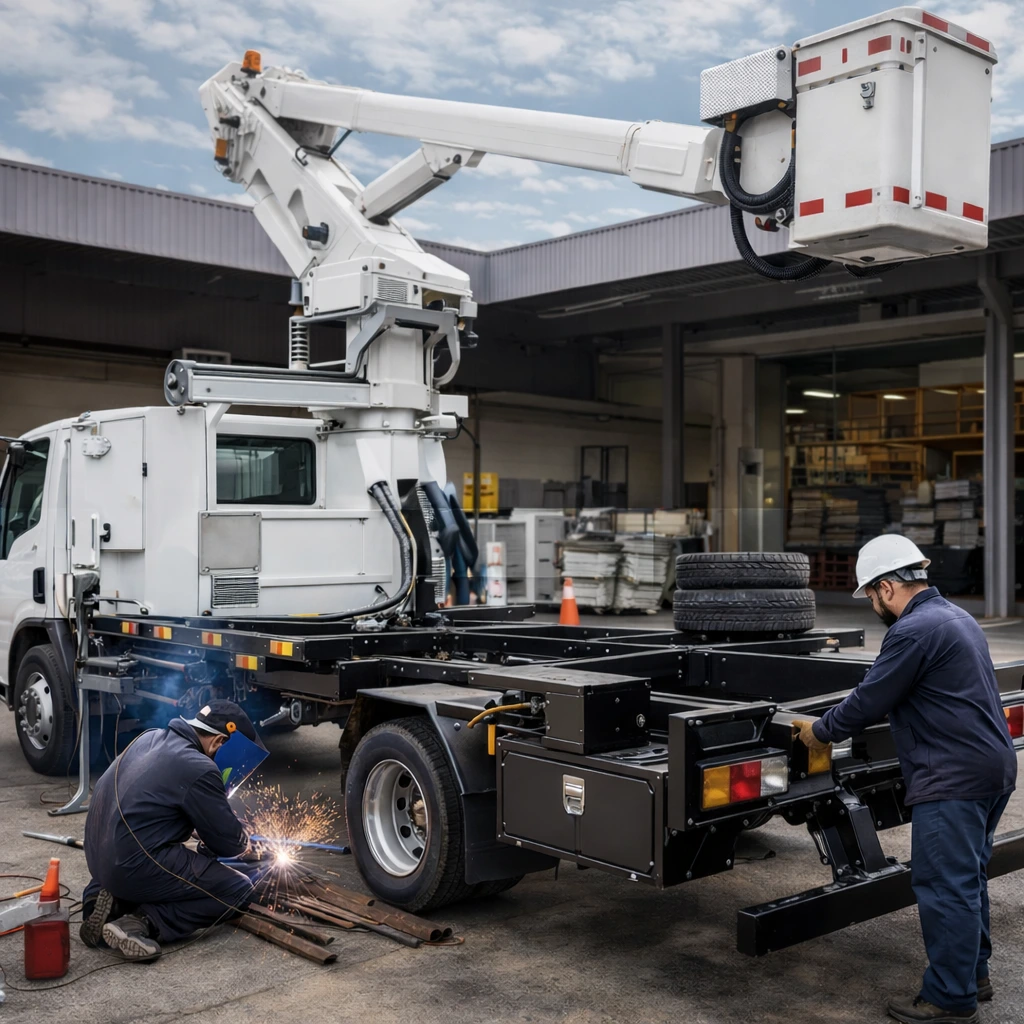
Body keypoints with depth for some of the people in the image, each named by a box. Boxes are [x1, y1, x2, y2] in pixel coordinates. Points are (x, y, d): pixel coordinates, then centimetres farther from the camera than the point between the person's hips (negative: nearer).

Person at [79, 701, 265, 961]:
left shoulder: (151, 738, 8)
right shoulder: (198, 768, -18)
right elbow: (229, 840, -7)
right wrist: (243, 844, 16)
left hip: (99, 858, 9)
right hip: (134, 867, -9)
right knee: (239, 890, 1)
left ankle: (113, 900, 11)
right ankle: (142, 921, -10)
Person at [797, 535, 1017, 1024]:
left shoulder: (913, 631, -18)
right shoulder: (955, 617, 15)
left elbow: (868, 702, -15)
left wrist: (820, 731, 1)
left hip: (953, 779, -11)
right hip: (992, 768, 11)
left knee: (944, 886, -2)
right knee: (967, 879, 20)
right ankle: (973, 975, 31)